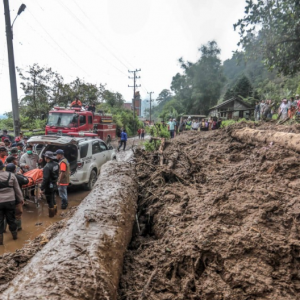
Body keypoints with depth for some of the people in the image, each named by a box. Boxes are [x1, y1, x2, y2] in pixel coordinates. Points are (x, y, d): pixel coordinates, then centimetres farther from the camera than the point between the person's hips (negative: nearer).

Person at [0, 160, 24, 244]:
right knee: (11, 219, 17)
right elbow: (17, 189, 1)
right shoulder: (11, 175, -5)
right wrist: (21, 199, 11)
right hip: (10, 201, 2)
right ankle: (15, 235, 31)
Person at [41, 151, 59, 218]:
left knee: (49, 201, 8)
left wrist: (42, 188, -20)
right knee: (53, 199, 24)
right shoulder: (56, 164, 0)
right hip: (54, 185, 8)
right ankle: (55, 211, 38)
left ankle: (51, 214, 22)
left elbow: (45, 179, -26)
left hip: (48, 186, -8)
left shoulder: (47, 167, -26)